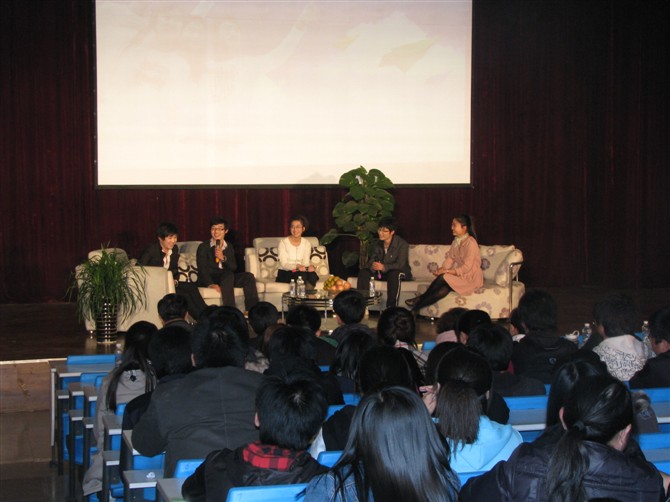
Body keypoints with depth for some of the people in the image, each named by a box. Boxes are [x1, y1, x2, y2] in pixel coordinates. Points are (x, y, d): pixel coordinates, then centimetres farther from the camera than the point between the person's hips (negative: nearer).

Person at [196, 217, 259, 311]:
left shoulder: (229, 247, 16)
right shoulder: (203, 247, 3)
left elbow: (234, 268, 5)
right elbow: (202, 269, -10)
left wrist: (223, 258, -16)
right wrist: (210, 284, -28)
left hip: (226, 278, 5)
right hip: (209, 279, -5)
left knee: (249, 276, -18)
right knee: (228, 274, -34)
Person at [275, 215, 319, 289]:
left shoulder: (307, 243, 8)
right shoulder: (283, 242, -6)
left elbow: (306, 262, 0)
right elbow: (284, 264, -13)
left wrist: (310, 266, -25)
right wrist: (297, 266, -33)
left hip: (299, 272, 4)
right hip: (285, 274, -4)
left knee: (312, 274, -30)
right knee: (302, 275, -34)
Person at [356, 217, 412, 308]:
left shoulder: (402, 244, -16)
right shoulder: (378, 244, 5)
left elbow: (400, 265, -25)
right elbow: (371, 260, -1)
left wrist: (384, 267, -41)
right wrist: (372, 266, -28)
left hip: (401, 274, -6)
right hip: (381, 273, 6)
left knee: (394, 274, -41)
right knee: (363, 272, -14)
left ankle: (391, 307, -46)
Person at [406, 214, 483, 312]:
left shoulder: (470, 243, -18)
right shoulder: (456, 241, 9)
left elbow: (467, 267, -21)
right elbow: (450, 258, 7)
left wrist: (447, 271, -24)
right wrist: (443, 268, -14)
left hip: (470, 277, -7)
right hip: (458, 273, 7)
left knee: (443, 278, -28)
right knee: (443, 290, -24)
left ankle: (420, 299, -15)